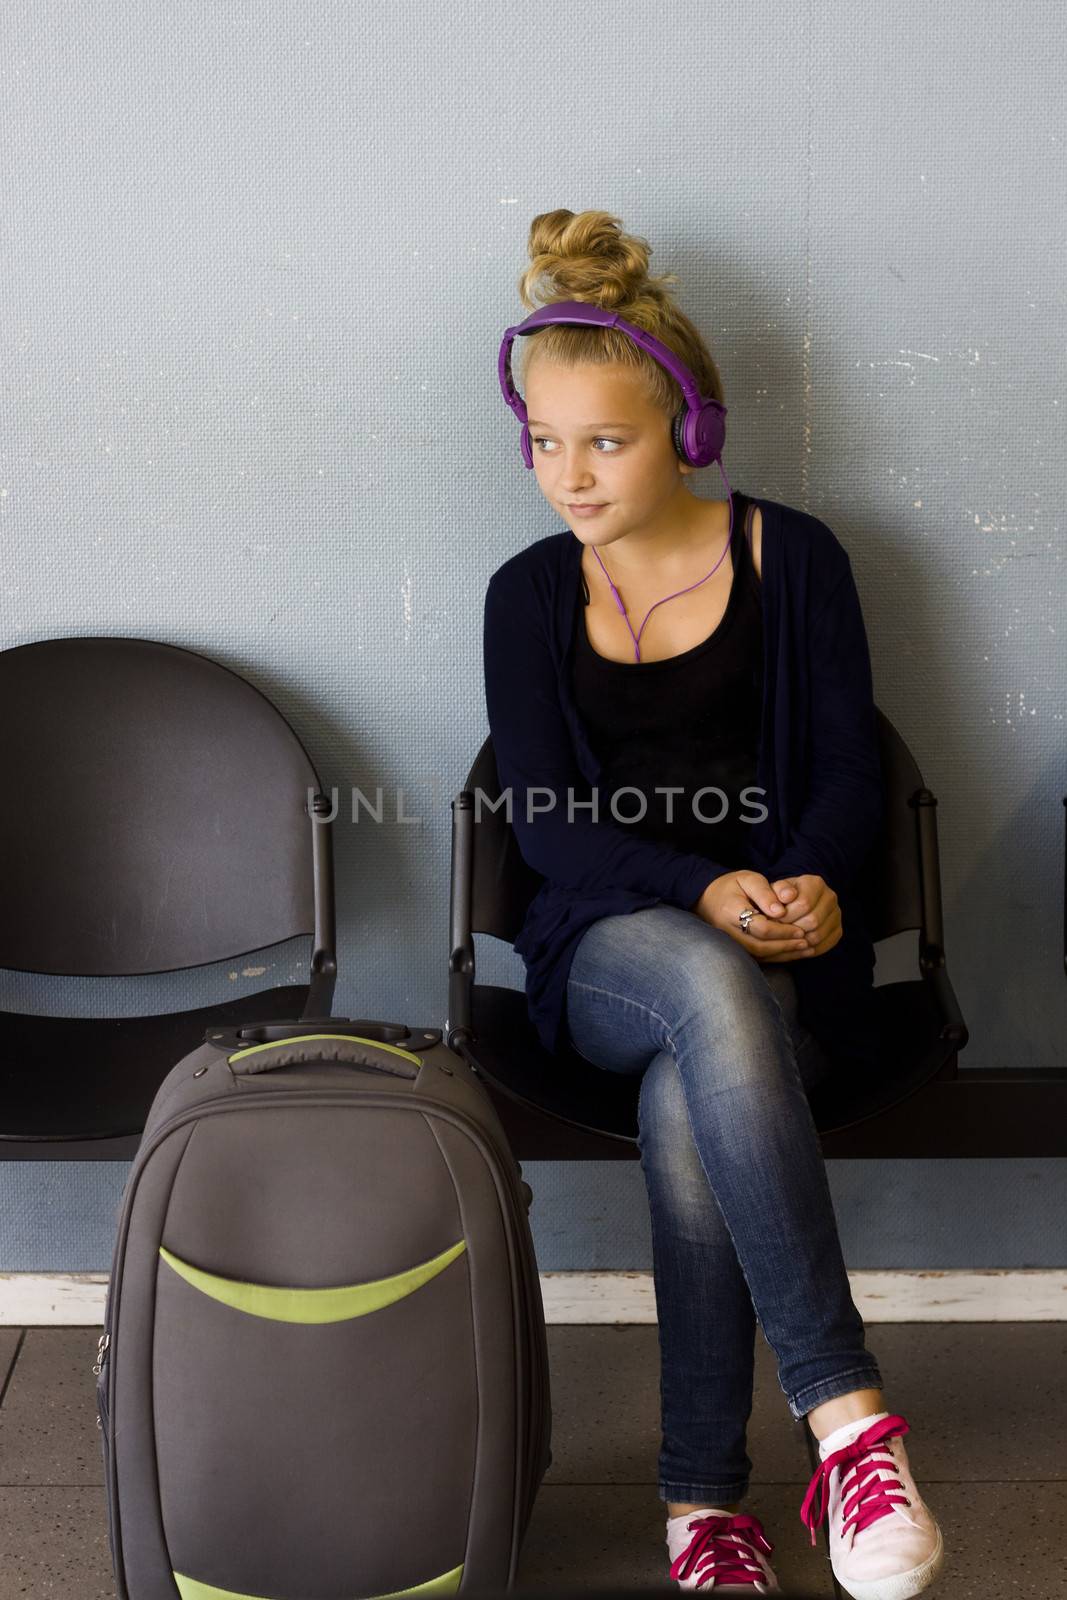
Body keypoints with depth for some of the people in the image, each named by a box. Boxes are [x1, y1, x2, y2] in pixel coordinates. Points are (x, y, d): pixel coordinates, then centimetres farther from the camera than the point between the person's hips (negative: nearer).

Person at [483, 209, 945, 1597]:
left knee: (689, 1110, -35)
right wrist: (704, 893, -18)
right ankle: (846, 1413, -39)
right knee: (711, 988, -38)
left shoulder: (792, 558, 5)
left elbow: (850, 771, 3)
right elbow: (546, 822, 0)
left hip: (783, 942, 0)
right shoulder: (530, 594, 8)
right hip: (607, 950, 0)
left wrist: (810, 886, -20)